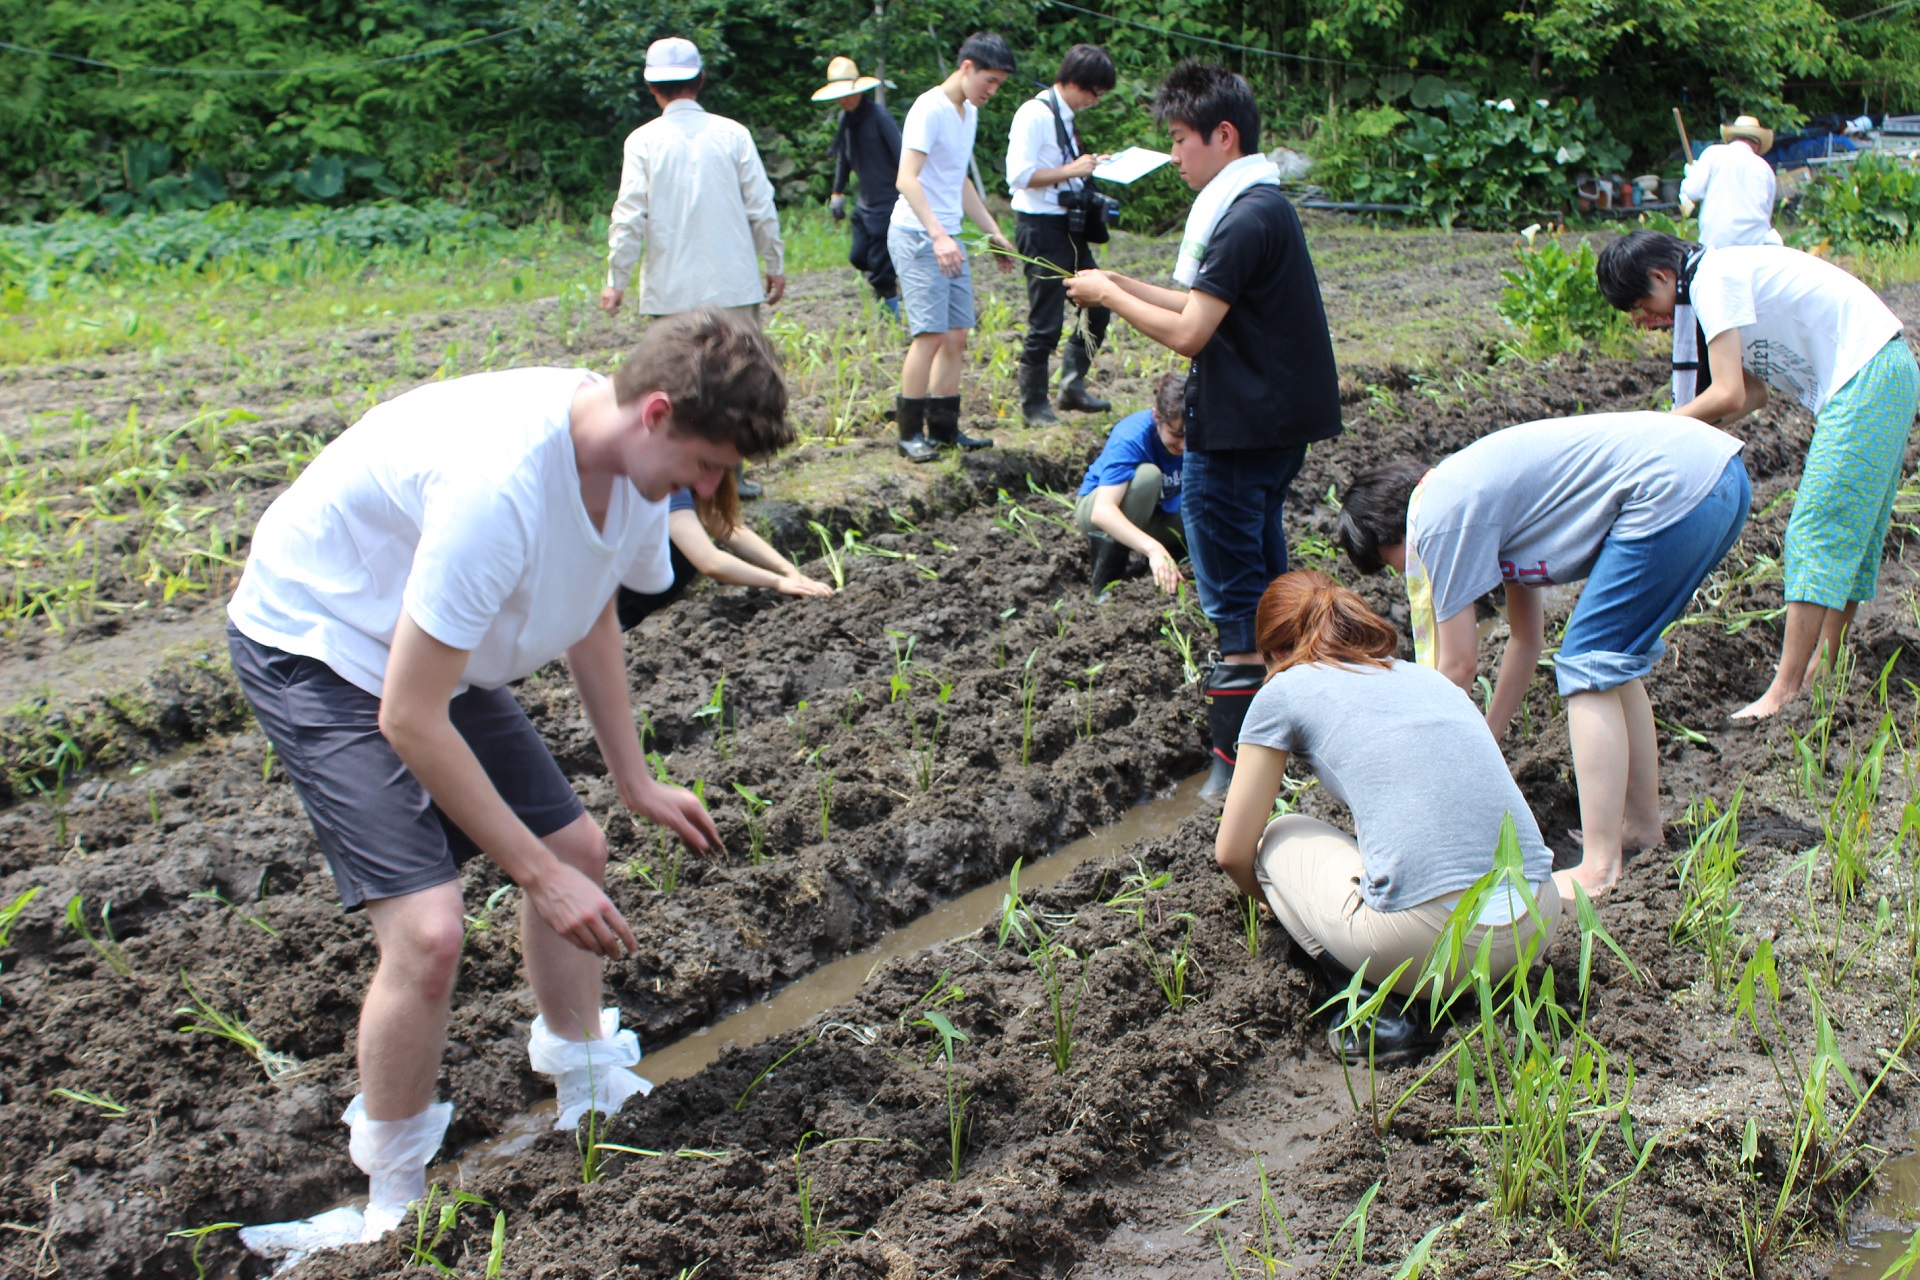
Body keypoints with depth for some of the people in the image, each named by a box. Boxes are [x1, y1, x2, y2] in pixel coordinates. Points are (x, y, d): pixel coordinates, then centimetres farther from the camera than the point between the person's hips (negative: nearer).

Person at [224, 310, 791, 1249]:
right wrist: (537, 875, -25)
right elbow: (410, 720, -32)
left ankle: (587, 1092, 36)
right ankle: (393, 1201, 3)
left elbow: (590, 608, 10)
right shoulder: (502, 484, -38)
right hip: (316, 651, -9)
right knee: (428, 929, -20)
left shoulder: (632, 454, -11)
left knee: (577, 847, 13)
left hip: (442, 655, 9)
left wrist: (635, 781, 12)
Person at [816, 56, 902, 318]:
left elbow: (901, 156, -16)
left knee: (880, 264, -6)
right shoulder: (846, 118, 8)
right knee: (859, 257, 9)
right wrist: (837, 193, 22)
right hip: (865, 203, 8)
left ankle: (891, 315, 6)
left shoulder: (878, 115, -15)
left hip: (888, 201, -8)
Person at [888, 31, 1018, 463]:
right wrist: (937, 235, -34)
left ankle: (944, 428, 16)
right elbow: (906, 178, -23)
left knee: (957, 336, 8)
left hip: (948, 239, 9)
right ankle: (910, 434, -6)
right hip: (917, 237, -9)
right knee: (931, 334, -14)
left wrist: (994, 233, 24)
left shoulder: (969, 112, 16)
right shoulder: (930, 109, -13)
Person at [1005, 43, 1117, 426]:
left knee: (1097, 308, 11)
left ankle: (1073, 385, 23)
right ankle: (1033, 404, 10)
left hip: (1069, 226, 9)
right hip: (1041, 226, -9)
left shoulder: (1066, 116, 14)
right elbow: (1019, 175, -21)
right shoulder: (1035, 115, -14)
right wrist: (1072, 170, -19)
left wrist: (1090, 164, 10)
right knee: (1046, 323, -3)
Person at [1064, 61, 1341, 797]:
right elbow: (1207, 310, 17)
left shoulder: (1245, 218, -19)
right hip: (1276, 423, 10)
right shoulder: (1265, 205, 13)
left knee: (1233, 597, -4)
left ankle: (1239, 761, 2)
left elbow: (1187, 334, -21)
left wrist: (1110, 296, -8)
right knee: (1264, 581, 20)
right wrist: (1123, 286, 11)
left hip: (1237, 433, -10)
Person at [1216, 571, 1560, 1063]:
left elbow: (1232, 853, 14)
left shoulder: (1286, 690, 9)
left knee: (1279, 838, 21)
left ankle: (1376, 1006, 2)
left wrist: (1273, 899, 37)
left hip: (1428, 939, -6)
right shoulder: (1430, 677, 24)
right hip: (1538, 927, 6)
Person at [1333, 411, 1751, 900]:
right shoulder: (1478, 492, 22)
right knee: (1614, 659, 22)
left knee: (1589, 669, -5)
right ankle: (1642, 825, 29)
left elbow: (1458, 662, -1)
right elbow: (1527, 635, 28)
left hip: (1674, 489, -10)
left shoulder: (1440, 515, -6)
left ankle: (1599, 869, -8)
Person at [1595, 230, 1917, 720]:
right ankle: (1822, 669, 21)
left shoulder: (1712, 279, -14)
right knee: (1849, 533, 13)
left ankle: (1786, 691, -13)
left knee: (1818, 531, -12)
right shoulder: (1724, 276, 16)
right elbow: (1754, 393, 15)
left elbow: (1727, 396, -20)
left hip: (1867, 376, -10)